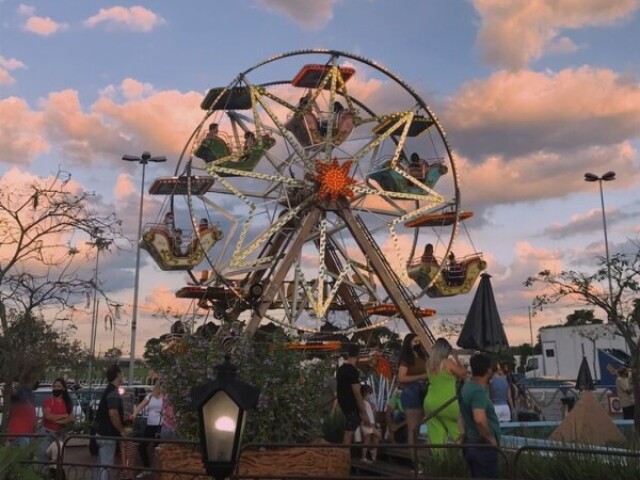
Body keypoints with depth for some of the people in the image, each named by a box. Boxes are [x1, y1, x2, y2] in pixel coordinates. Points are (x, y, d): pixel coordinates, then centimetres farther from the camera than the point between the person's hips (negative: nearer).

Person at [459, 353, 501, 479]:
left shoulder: (467, 387, 8)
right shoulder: (478, 391, -22)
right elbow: (480, 420, -35)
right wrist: (491, 439, -21)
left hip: (471, 444, 9)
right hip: (483, 446, -9)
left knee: (476, 476, 18)